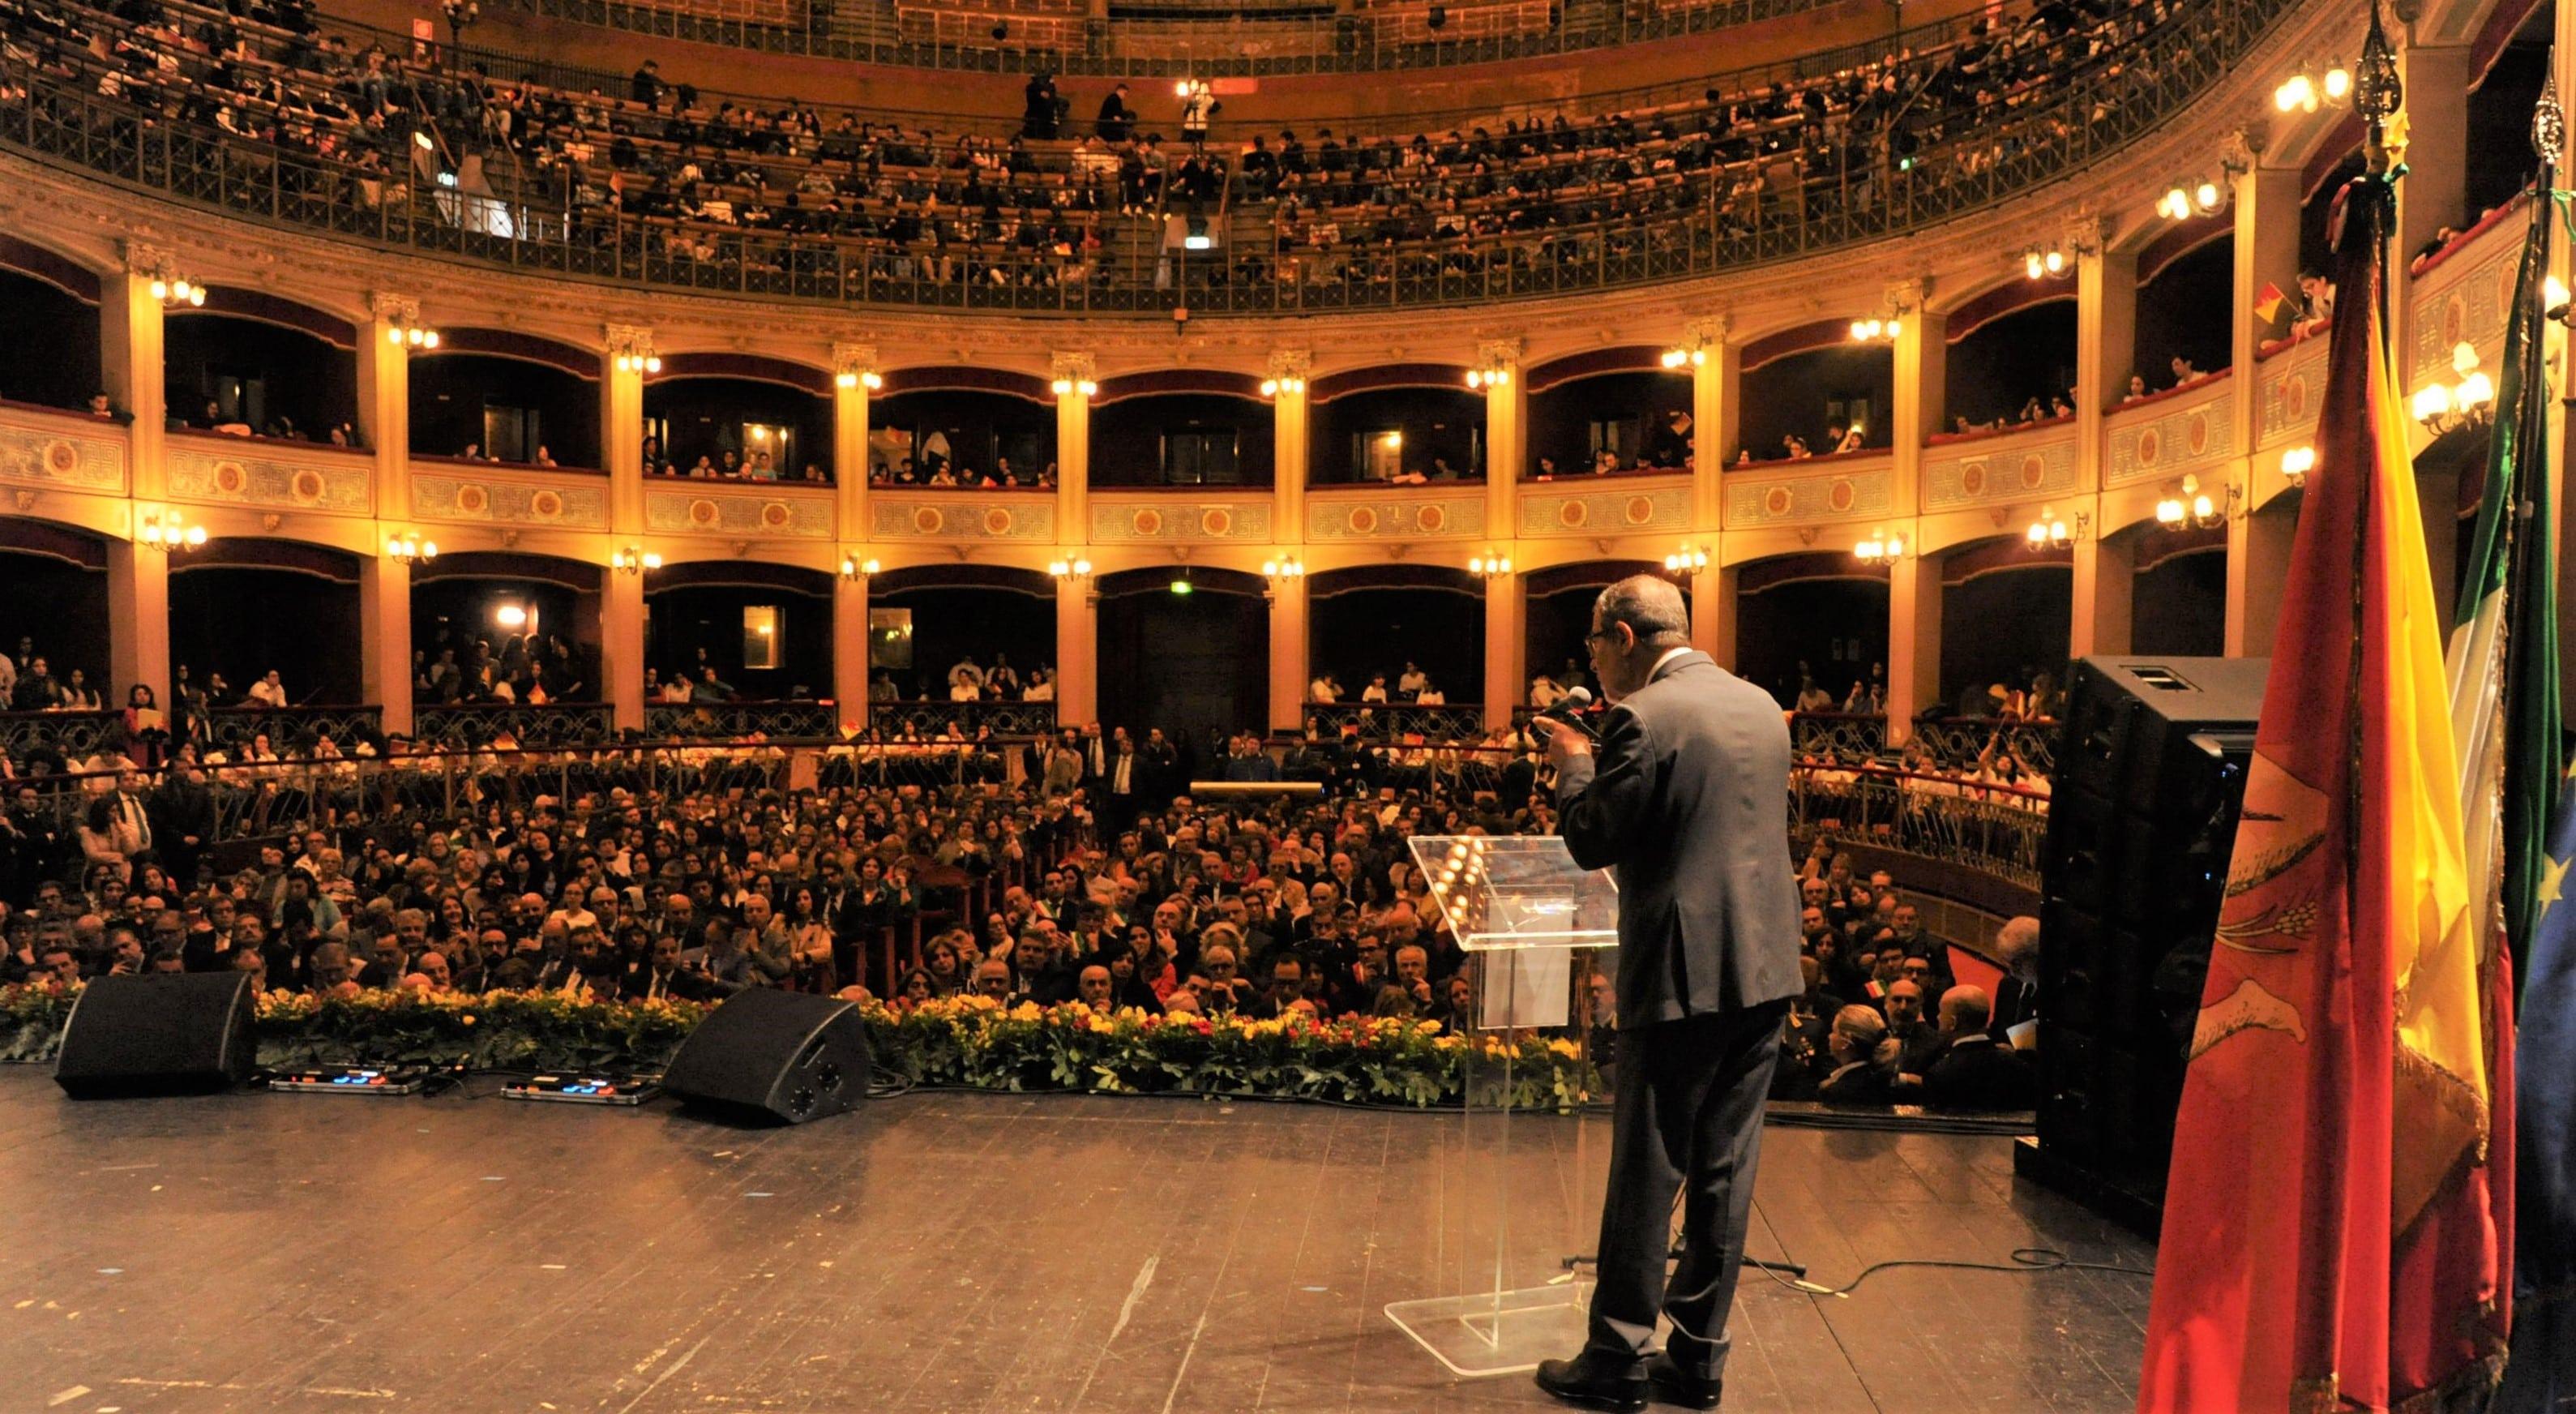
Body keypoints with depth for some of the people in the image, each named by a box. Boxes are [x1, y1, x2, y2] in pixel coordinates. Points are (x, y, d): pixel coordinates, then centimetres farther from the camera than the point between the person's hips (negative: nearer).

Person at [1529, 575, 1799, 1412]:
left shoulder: (1642, 718, -14)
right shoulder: (1761, 706, 10)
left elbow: (1591, 843, -12)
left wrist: (1575, 765, 5)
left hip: (1683, 978, -7)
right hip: (1766, 972, 7)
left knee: (1647, 1173, 4)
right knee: (1725, 1174, 13)